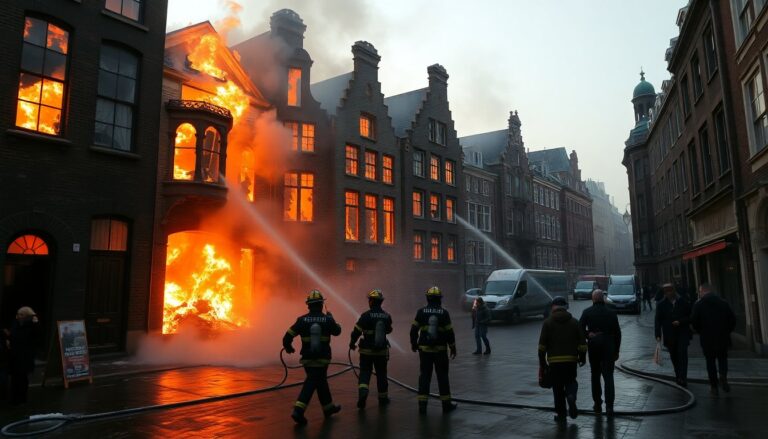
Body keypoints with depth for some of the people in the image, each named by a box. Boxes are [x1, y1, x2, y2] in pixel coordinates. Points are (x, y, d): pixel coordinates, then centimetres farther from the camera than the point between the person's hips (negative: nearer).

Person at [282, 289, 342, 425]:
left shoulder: (302, 320, -7)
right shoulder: (327, 319, -10)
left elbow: (287, 336, -6)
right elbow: (337, 331, 10)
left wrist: (288, 347, 14)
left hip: (307, 358, 4)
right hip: (322, 358, -3)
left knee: (320, 381, 19)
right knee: (311, 384, 2)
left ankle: (328, 407, 32)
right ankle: (298, 410, -12)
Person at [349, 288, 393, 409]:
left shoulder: (365, 316, -14)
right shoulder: (387, 316, -3)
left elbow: (356, 331, -11)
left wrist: (352, 344, 5)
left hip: (367, 350, -3)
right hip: (382, 351, 3)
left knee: (364, 373, 7)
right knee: (381, 374, 15)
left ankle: (362, 393, -15)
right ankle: (383, 398, 24)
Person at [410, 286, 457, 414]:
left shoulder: (421, 312, -4)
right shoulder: (444, 313, -6)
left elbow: (414, 330, -2)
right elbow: (450, 332, -5)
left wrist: (414, 344, 12)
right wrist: (453, 348, 6)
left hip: (425, 349, 1)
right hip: (440, 349, -1)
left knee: (424, 376, 7)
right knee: (442, 376, 10)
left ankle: (422, 404, 5)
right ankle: (446, 404, 17)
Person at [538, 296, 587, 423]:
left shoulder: (548, 322, -1)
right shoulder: (574, 322, 5)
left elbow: (542, 344, -4)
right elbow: (582, 342, 3)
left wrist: (542, 360, 2)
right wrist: (582, 357, 13)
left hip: (554, 361, -1)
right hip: (571, 359, 2)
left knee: (558, 388, 6)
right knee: (571, 381, 19)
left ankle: (561, 414, 9)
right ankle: (571, 396, -12)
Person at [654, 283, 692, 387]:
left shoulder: (683, 302, 0)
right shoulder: (661, 304, 1)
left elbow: (690, 316, 3)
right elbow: (658, 320, 0)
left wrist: (680, 322, -14)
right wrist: (658, 334, -7)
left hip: (682, 332, -2)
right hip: (669, 334, 2)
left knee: (682, 354, -11)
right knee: (674, 356, 10)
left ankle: (682, 378, -11)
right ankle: (679, 376, 25)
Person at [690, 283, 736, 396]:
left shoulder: (698, 305, -6)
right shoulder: (723, 303, 2)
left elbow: (694, 322, -7)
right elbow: (732, 320, 3)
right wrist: (726, 331, 16)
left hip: (707, 339, -2)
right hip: (723, 337, 2)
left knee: (710, 361, 8)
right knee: (723, 358, 19)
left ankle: (714, 387, 11)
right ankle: (723, 377, -6)